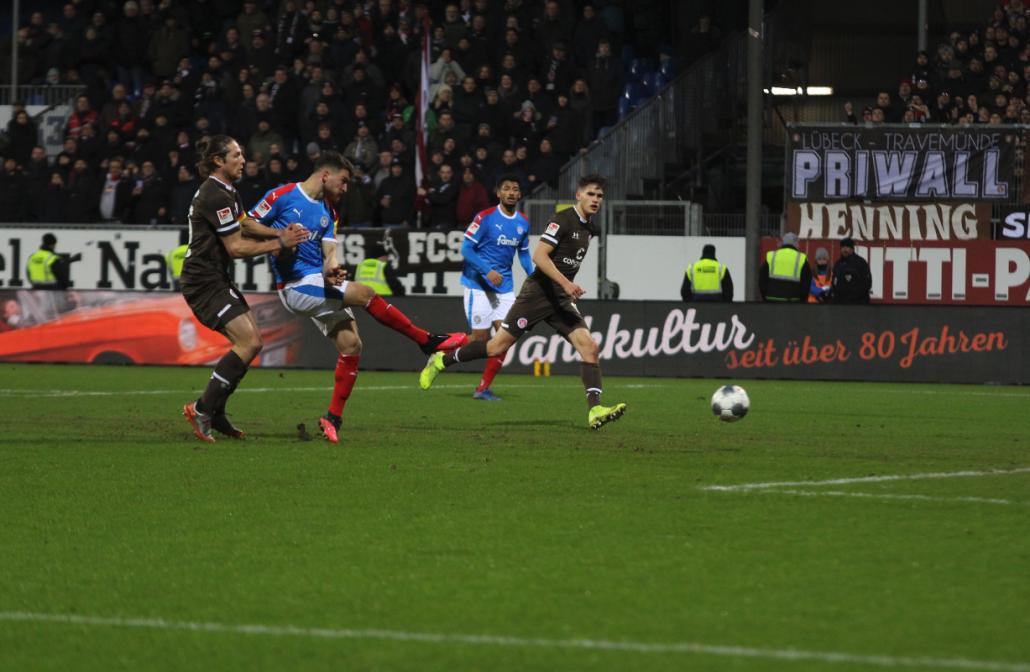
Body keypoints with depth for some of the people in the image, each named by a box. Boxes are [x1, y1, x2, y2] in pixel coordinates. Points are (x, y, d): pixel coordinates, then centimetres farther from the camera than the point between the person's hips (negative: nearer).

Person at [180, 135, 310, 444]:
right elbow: (236, 247, -18)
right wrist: (280, 244, -12)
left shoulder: (227, 192, 14)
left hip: (217, 279, 11)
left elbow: (245, 224, 25)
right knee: (249, 343, -17)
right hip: (205, 282, -11)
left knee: (252, 341, 10)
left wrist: (280, 232, 8)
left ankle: (216, 414, 14)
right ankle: (202, 409, -12)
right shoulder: (215, 196, -19)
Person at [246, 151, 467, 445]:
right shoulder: (283, 196, -4)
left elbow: (329, 250, 7)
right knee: (364, 293, -21)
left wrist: (330, 269, -16)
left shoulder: (328, 212, 16)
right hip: (295, 285, -8)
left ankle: (333, 418, 5)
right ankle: (428, 342, -11)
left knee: (351, 345, -4)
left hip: (320, 284, 8)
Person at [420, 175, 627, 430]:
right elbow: (539, 255, -21)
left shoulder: (589, 229, 13)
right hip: (538, 292, -7)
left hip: (562, 300, 7)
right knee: (498, 346, -3)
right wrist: (565, 283, -28)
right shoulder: (563, 220, -13)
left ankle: (595, 411, -18)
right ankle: (441, 361, 16)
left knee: (589, 346, -12)